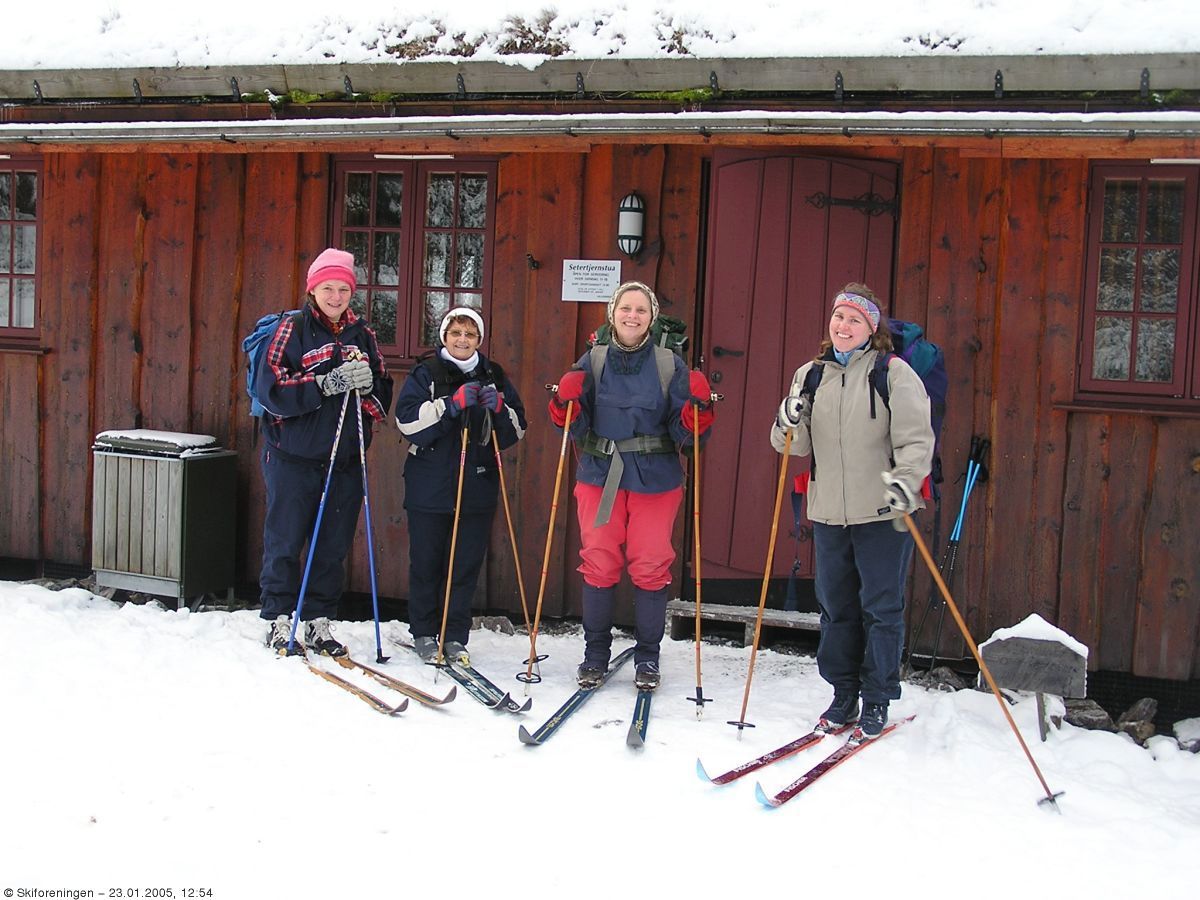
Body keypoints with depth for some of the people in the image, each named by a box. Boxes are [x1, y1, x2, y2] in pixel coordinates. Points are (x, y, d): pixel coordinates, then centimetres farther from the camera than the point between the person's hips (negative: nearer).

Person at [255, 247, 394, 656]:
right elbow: (272, 390, -13)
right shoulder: (292, 328, -2)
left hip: (345, 461, 4)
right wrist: (326, 384, -23)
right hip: (292, 457, -4)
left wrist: (367, 383, -12)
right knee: (284, 542, 3)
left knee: (333, 547, 8)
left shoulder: (362, 334, 11)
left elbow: (383, 398, 11)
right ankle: (279, 619, 15)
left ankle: (318, 621, 19)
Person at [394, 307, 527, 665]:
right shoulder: (426, 373, 2)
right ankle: (424, 633, 19)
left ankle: (455, 636, 15)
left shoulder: (494, 377, 11)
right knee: (426, 562, 5)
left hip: (478, 486, 2)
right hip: (430, 485, -2)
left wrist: (499, 408, -9)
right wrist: (452, 404, -20)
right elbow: (407, 420, -11)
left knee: (466, 565, 4)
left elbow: (518, 429, 11)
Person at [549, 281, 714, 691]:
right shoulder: (592, 362, 3)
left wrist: (697, 409, -19)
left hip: (656, 480, -1)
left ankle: (647, 657, 17)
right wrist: (566, 406, -17)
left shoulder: (670, 365, 0)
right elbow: (578, 430, 1)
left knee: (651, 567, 1)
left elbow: (682, 433, -1)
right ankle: (595, 654, 18)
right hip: (600, 476, 1)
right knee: (599, 565, 2)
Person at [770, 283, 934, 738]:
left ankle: (877, 700, 17)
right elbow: (797, 445, 9)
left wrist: (905, 479, -26)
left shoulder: (894, 372, -5)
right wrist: (789, 422, -12)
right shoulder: (810, 374, 9)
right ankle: (843, 695, 25)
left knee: (881, 607, 4)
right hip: (829, 512, 4)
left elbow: (915, 438, -10)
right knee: (836, 606, 12)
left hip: (883, 512, -4)